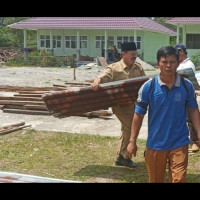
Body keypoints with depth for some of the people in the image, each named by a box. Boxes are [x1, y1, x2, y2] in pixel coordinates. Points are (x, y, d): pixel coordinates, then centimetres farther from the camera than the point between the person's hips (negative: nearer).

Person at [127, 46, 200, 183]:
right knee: (155, 180, 15)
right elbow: (138, 115, -2)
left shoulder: (187, 86, -4)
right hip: (155, 144, 0)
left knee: (179, 180, -5)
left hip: (179, 143, 0)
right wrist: (132, 141, -1)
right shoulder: (148, 87, -8)